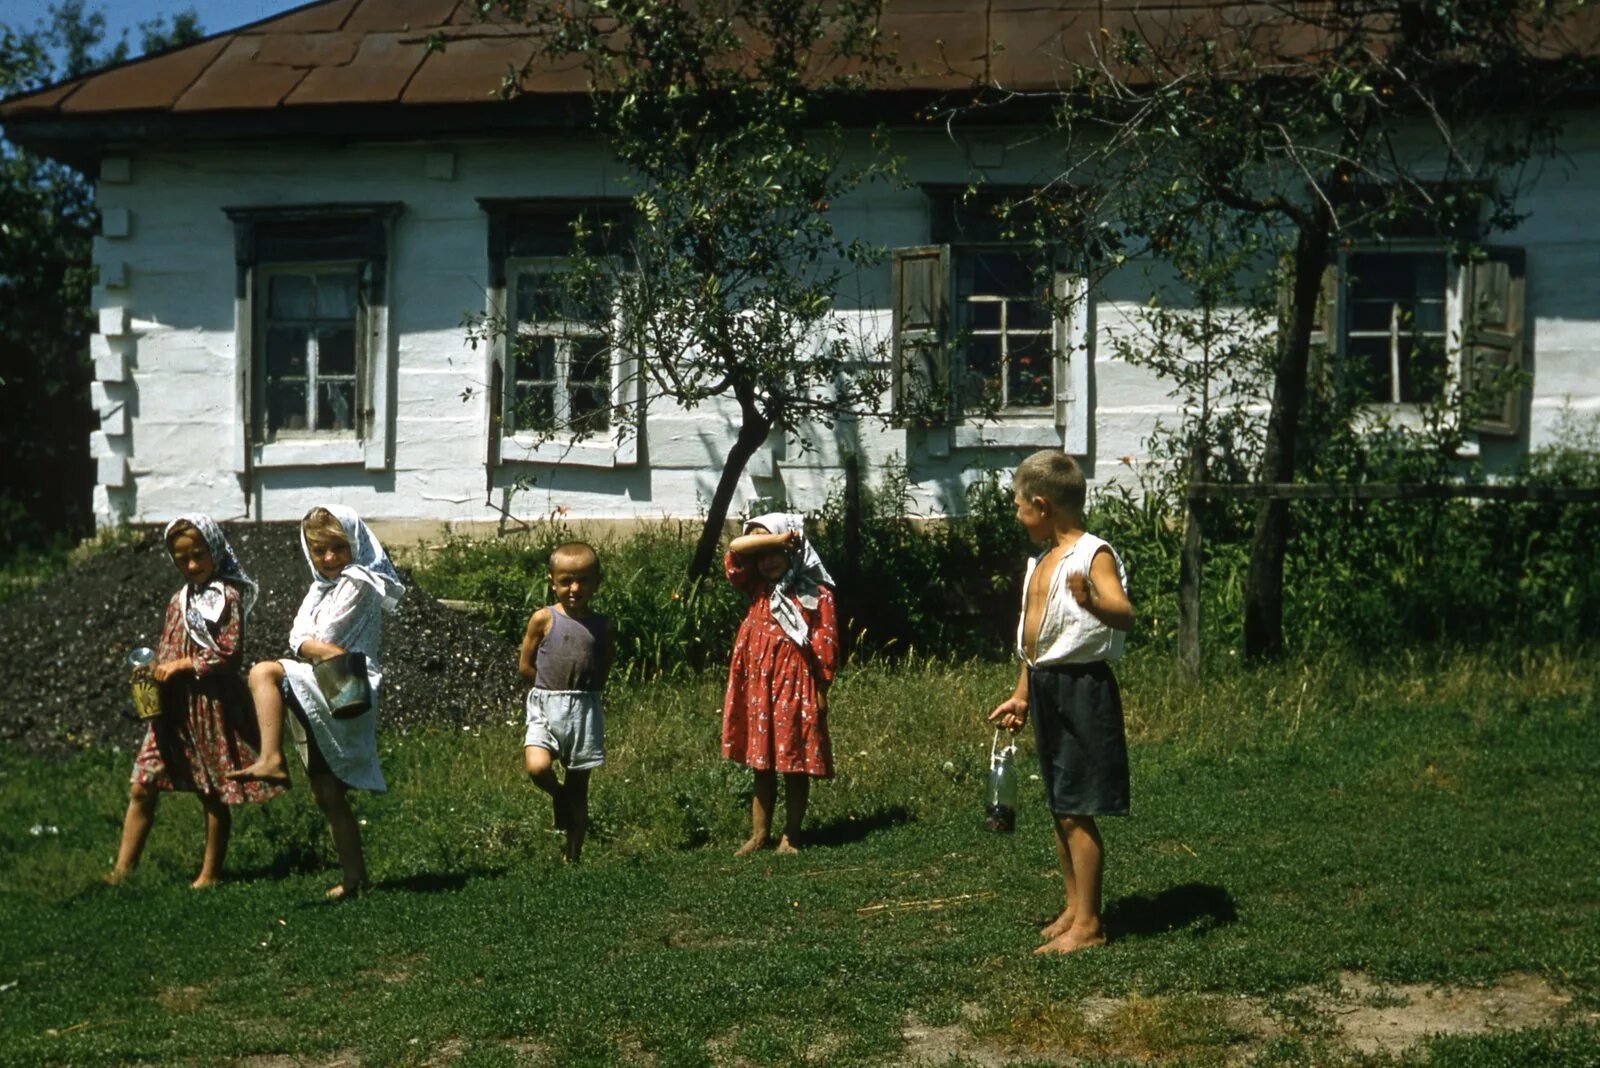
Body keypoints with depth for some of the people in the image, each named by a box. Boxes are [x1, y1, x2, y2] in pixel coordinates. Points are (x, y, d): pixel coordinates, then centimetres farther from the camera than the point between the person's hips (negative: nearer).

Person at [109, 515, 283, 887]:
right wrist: (154, 670, 0)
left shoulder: (227, 596, -9)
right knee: (142, 787, 3)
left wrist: (183, 666, -15)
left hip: (213, 706, -7)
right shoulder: (180, 599, 13)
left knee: (214, 793, 5)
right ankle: (122, 870, 8)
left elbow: (230, 655, -15)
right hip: (173, 706, 7)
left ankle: (210, 873, 15)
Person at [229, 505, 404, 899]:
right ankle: (354, 876, 12)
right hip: (320, 696, 9)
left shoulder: (359, 582, -3)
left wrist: (313, 648, 7)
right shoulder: (320, 588, 22)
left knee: (264, 673, -27)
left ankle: (271, 760, -35)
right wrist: (332, 652, -8)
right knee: (327, 795, 8)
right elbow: (299, 639, 7)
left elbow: (324, 637, -10)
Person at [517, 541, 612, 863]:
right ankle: (557, 794, 9)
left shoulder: (601, 625, 4)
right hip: (545, 707, -2)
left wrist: (583, 689, 1)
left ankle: (573, 855, 19)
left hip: (585, 711, 2)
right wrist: (553, 685, 0)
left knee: (579, 787, 8)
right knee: (537, 767, -26)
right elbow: (525, 665, 2)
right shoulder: (543, 619, -3)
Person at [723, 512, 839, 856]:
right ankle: (759, 834, 19)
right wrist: (778, 538, -13)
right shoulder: (759, 589, 6)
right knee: (762, 765, 11)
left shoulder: (817, 594, -5)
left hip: (797, 691, -4)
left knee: (796, 767, 5)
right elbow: (736, 548, -6)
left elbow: (826, 647, -6)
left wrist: (821, 693, -7)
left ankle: (791, 836, 15)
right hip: (758, 689, 4)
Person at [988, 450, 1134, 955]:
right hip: (1045, 688, 9)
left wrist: (1094, 603, -49)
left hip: (1082, 688, -9)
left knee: (1077, 812, -7)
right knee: (1059, 808, 14)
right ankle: (1072, 908, 24)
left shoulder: (1094, 554, -13)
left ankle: (1088, 924, 0)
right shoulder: (1042, 561, 16)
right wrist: (1021, 695, 27)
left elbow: (1125, 613, -29)